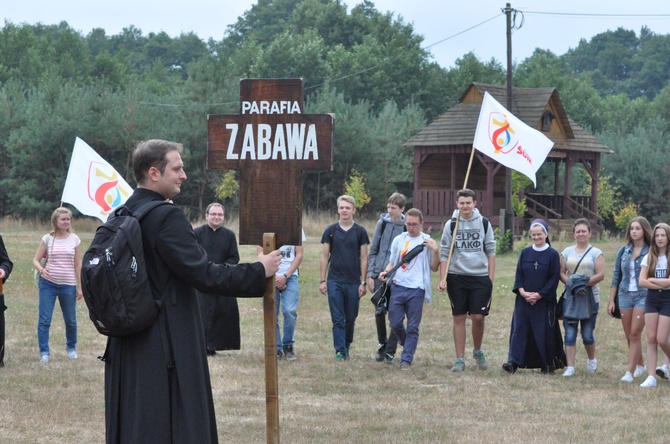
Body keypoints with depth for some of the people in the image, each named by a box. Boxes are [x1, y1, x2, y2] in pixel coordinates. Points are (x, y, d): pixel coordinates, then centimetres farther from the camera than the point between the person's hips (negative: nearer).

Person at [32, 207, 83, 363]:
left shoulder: (74, 239, 2)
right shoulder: (48, 239, 0)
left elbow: (78, 265, 6)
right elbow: (35, 260, 1)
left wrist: (80, 287, 3)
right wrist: (41, 269, -22)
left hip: (68, 285, 1)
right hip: (48, 284, -1)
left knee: (70, 320, 10)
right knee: (44, 320, -6)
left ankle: (71, 348, 32)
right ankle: (44, 352, 1)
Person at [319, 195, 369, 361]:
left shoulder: (360, 232, 3)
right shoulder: (331, 231, 4)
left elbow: (364, 258, 4)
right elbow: (324, 257, 7)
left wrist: (363, 282, -2)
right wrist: (322, 280, 1)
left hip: (353, 282, 0)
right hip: (334, 281, 0)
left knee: (350, 318, 8)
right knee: (338, 319, -5)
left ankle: (347, 346, 25)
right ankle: (340, 351, -5)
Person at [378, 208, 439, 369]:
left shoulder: (427, 241, 4)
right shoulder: (399, 240, 11)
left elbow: (434, 268, 5)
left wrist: (436, 251, -10)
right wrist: (385, 272, 0)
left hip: (417, 289, -3)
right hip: (398, 286, 3)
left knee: (412, 327, -2)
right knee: (395, 323, 1)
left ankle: (406, 360, 2)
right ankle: (406, 343, 30)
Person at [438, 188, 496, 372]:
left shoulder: (484, 224, 4)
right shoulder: (451, 225, 2)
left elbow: (491, 251, 7)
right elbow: (444, 254, 3)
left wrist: (491, 278, 1)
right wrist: (442, 279, -5)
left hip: (480, 277, 0)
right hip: (457, 277, 0)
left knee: (478, 317, -4)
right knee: (459, 318, 2)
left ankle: (478, 351, 21)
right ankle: (460, 359, 7)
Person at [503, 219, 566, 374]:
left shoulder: (552, 255, -3)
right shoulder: (525, 252, 7)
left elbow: (554, 279, -6)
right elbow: (519, 274, 6)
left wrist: (539, 295, -12)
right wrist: (522, 292, -10)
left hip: (544, 301, -3)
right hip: (523, 299, 3)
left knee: (544, 331, 0)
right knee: (519, 328, -4)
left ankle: (548, 364, 14)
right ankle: (514, 362, -8)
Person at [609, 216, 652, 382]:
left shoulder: (651, 252, -5)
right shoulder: (623, 251, 7)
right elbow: (616, 276, 11)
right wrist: (611, 300, 9)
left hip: (644, 296, -5)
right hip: (625, 295, 5)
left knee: (635, 334, -10)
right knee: (629, 336, 10)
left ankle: (630, 372, -9)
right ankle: (640, 366, 28)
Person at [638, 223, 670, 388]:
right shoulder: (649, 258, 5)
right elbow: (642, 282, -4)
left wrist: (652, 279, -7)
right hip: (651, 299, 4)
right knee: (651, 339, -2)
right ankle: (651, 377, -2)